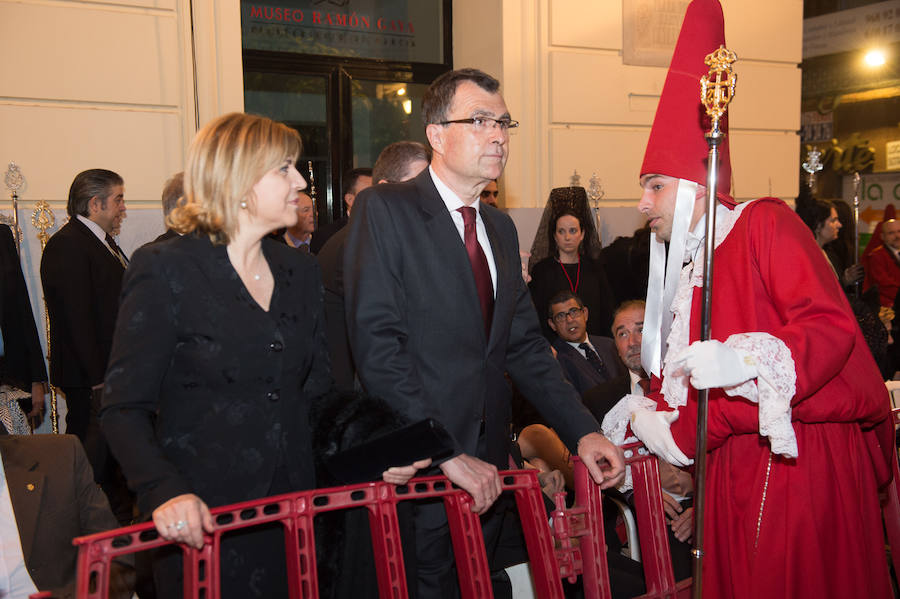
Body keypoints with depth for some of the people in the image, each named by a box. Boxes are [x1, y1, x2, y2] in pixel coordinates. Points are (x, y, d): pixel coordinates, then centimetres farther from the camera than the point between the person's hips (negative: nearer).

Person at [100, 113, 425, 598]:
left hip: (292, 511, 5)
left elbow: (315, 391, 11)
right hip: (204, 521, -5)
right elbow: (124, 408, -10)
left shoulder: (301, 271, 9)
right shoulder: (164, 270, -9)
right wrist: (165, 491, -26)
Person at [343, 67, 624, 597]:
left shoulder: (501, 227, 13)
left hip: (484, 466, 7)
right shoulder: (384, 210, -10)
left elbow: (525, 344, 13)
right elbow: (376, 344, -18)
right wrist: (445, 453, -22)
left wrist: (583, 432, 1)